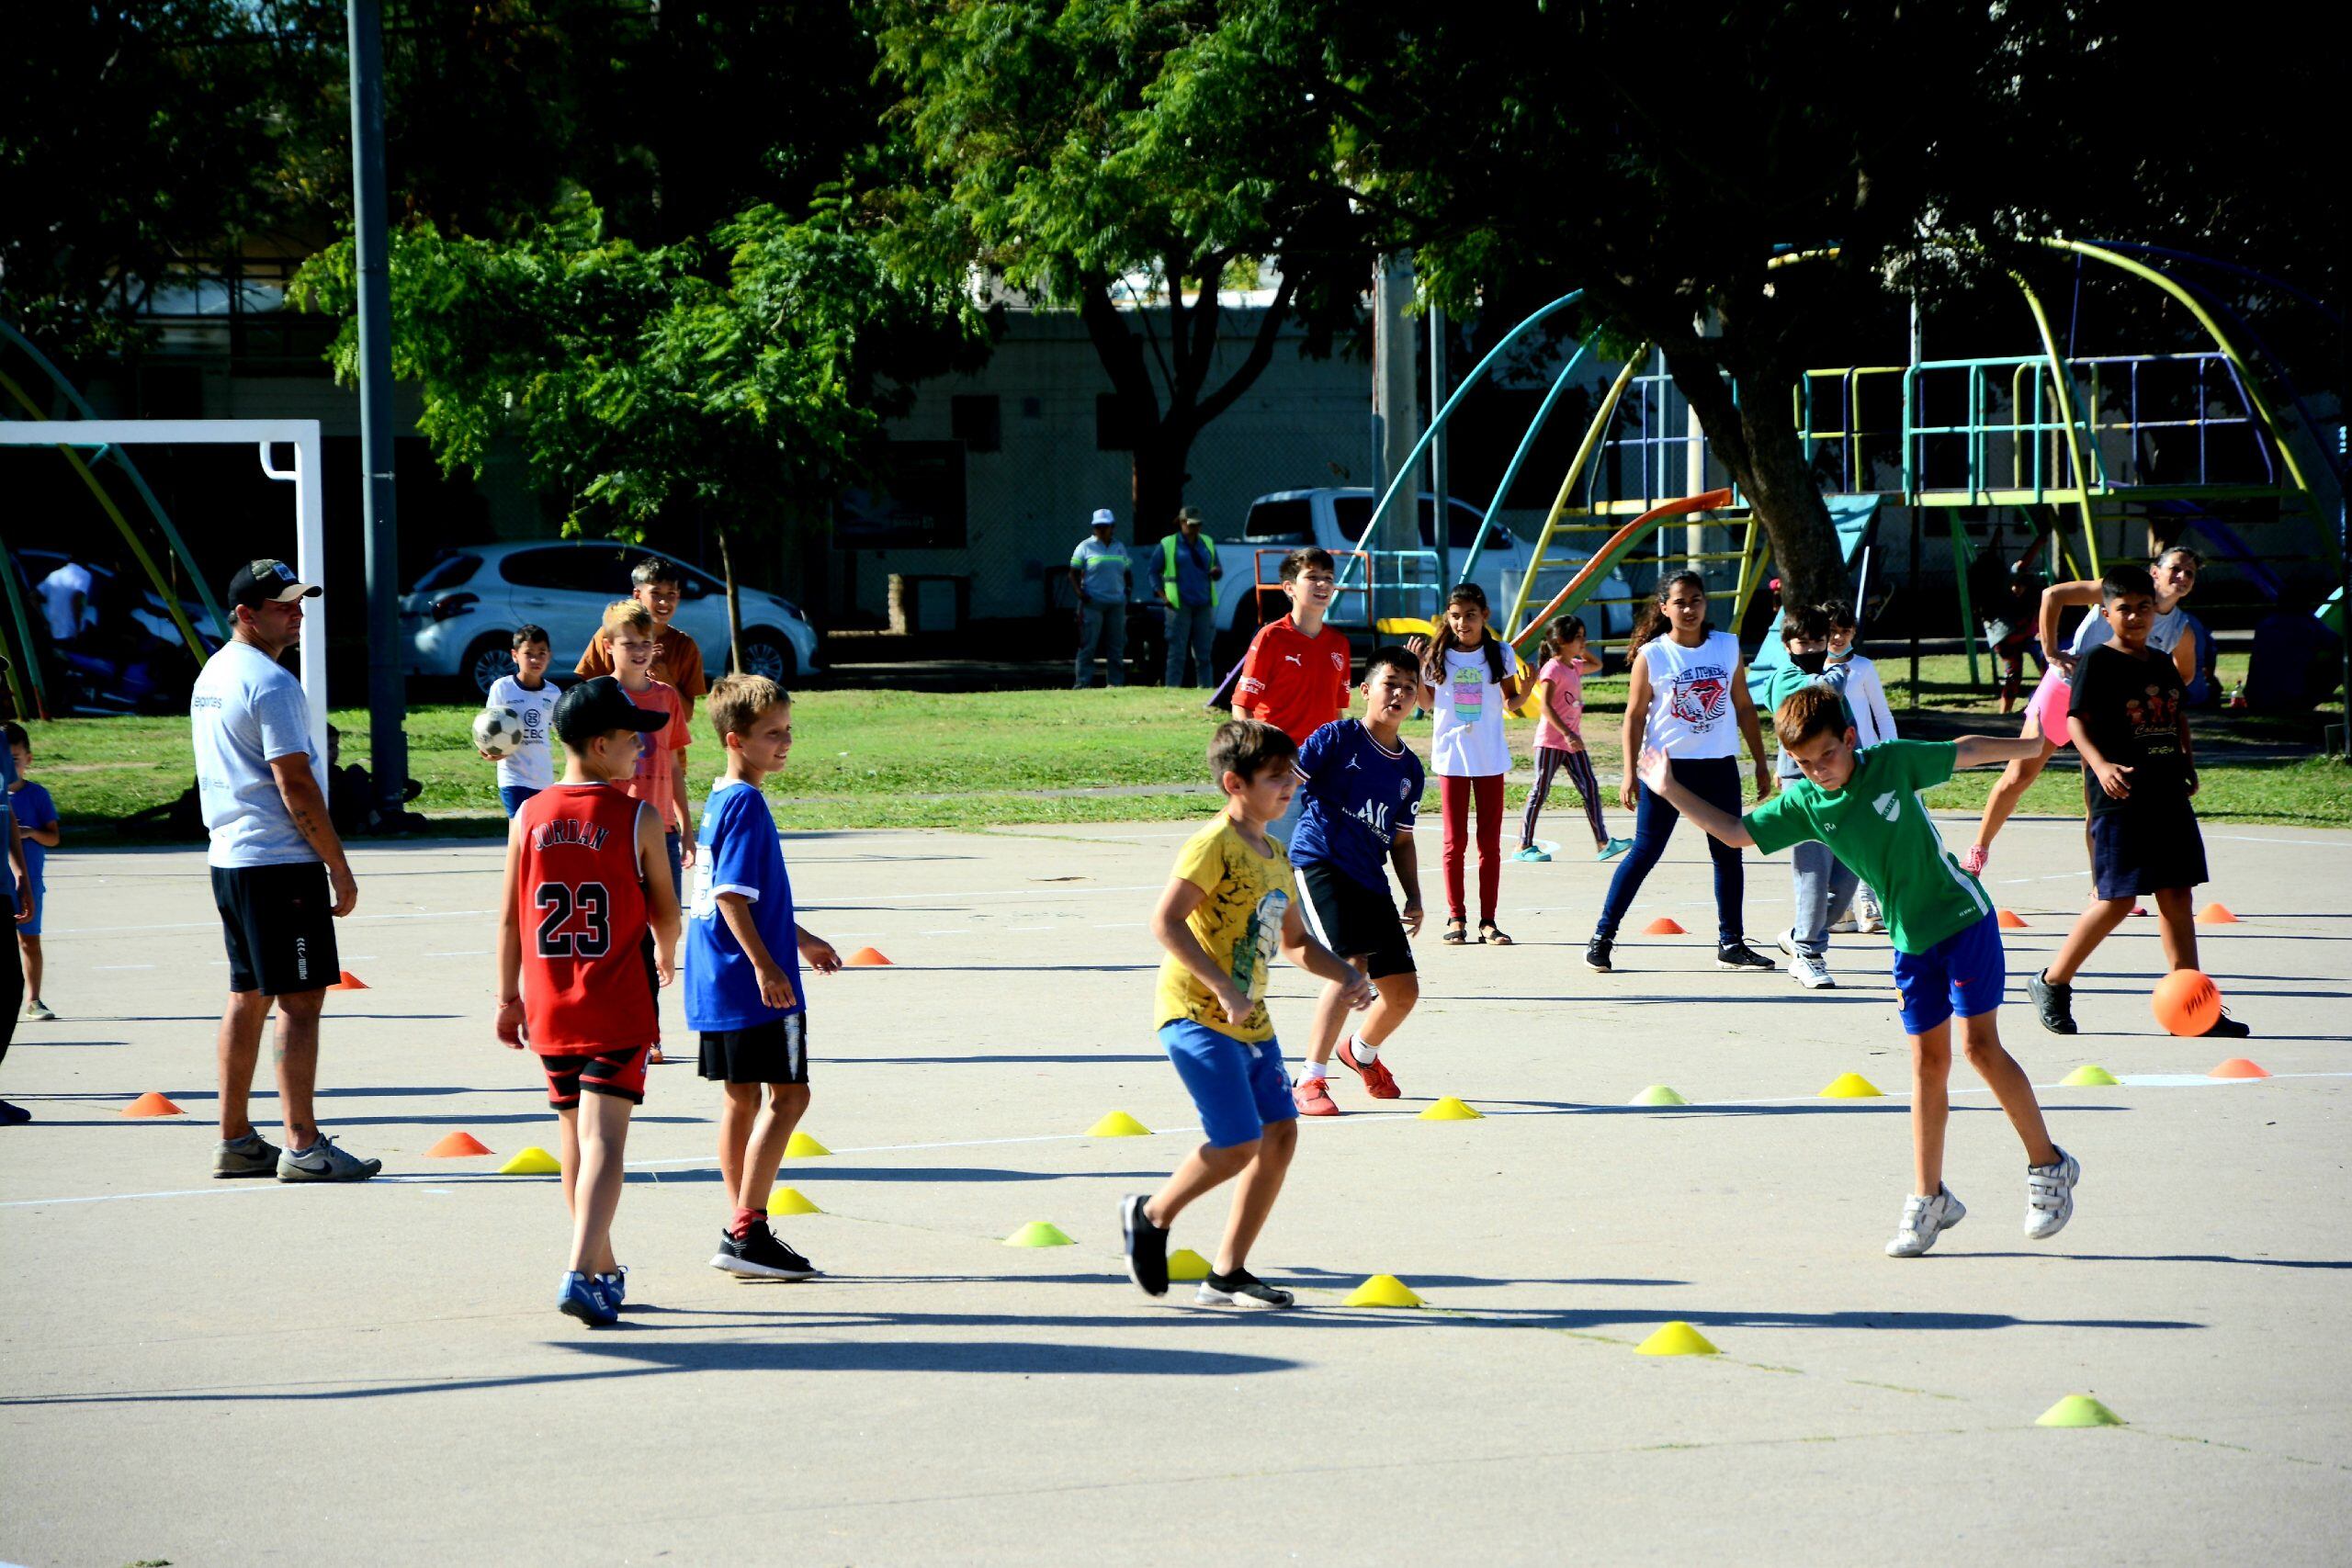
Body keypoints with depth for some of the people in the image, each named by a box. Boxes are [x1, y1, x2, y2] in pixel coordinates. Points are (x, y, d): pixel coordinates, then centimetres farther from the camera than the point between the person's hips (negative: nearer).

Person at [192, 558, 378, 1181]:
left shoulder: (212, 674, 15)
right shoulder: (270, 683, -15)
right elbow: (295, 784, -18)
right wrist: (339, 867, -13)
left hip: (228, 857, 10)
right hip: (281, 861, -10)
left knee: (248, 995, 14)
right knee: (300, 998, -7)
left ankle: (235, 1141, 17)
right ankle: (303, 1146, -9)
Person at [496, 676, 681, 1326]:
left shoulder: (529, 818, 1)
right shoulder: (638, 819, -8)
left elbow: (509, 917, 4)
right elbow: (664, 909, 2)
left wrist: (508, 997, 13)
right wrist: (666, 954, 24)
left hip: (549, 1006, 4)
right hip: (619, 1005, -4)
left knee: (575, 1138, 16)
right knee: (604, 1140, -8)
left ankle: (604, 1270, 26)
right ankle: (581, 1274, -22)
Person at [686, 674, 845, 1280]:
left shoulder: (723, 801, 15)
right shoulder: (745, 804, -16)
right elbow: (731, 896, -22)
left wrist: (798, 938, 34)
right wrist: (765, 963, -25)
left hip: (721, 981, 10)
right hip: (748, 982, -10)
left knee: (743, 1098, 13)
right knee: (788, 1095, -8)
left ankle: (742, 1230, 17)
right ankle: (746, 1232, -10)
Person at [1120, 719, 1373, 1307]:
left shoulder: (1275, 855, 15)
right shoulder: (1214, 846, -13)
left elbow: (1294, 941, 26)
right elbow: (1166, 921, -22)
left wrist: (1346, 974, 8)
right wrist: (1223, 989, -25)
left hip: (1248, 1019, 9)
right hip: (1196, 1015, -9)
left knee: (1280, 1133, 2)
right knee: (1238, 1143, -15)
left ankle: (1227, 1275, 9)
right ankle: (1150, 1216, 10)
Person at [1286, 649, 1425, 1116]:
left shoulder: (1409, 770, 15)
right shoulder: (1337, 738, -3)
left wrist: (1414, 899, 12)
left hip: (1370, 880, 7)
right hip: (1318, 862, -7)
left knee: (1403, 990, 7)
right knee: (1352, 965, -25)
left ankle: (1363, 1052, 41)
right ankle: (1309, 1082, -18)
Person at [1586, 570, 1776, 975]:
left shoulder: (1728, 647, 6)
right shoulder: (1651, 656, -4)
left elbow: (1744, 707, 12)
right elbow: (1635, 715, -4)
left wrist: (1761, 763, 12)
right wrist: (1631, 772, -11)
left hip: (1720, 766, 4)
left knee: (1728, 854, 7)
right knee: (1644, 853, -4)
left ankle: (1731, 944, 16)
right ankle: (1602, 938, 2)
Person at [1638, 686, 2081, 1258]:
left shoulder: (1893, 762, -10)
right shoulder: (1804, 805, -3)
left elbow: (1966, 750, 5)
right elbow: (1735, 830, 2)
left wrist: (2038, 744, 15)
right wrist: (1671, 791, -4)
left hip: (1964, 916, -4)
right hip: (1911, 942, 4)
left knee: (1980, 1045, -12)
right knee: (1928, 1063, 4)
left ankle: (2049, 1164, 1)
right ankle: (1928, 1198, 12)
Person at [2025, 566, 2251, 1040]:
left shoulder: (2163, 663, 15)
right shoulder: (2097, 662, -6)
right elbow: (2076, 720, -13)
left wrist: (2188, 762, 13)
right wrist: (2100, 765, -28)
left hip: (2168, 794, 7)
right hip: (2119, 796, -7)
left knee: (2176, 895, 5)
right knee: (2117, 899, -8)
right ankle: (2052, 983, 8)